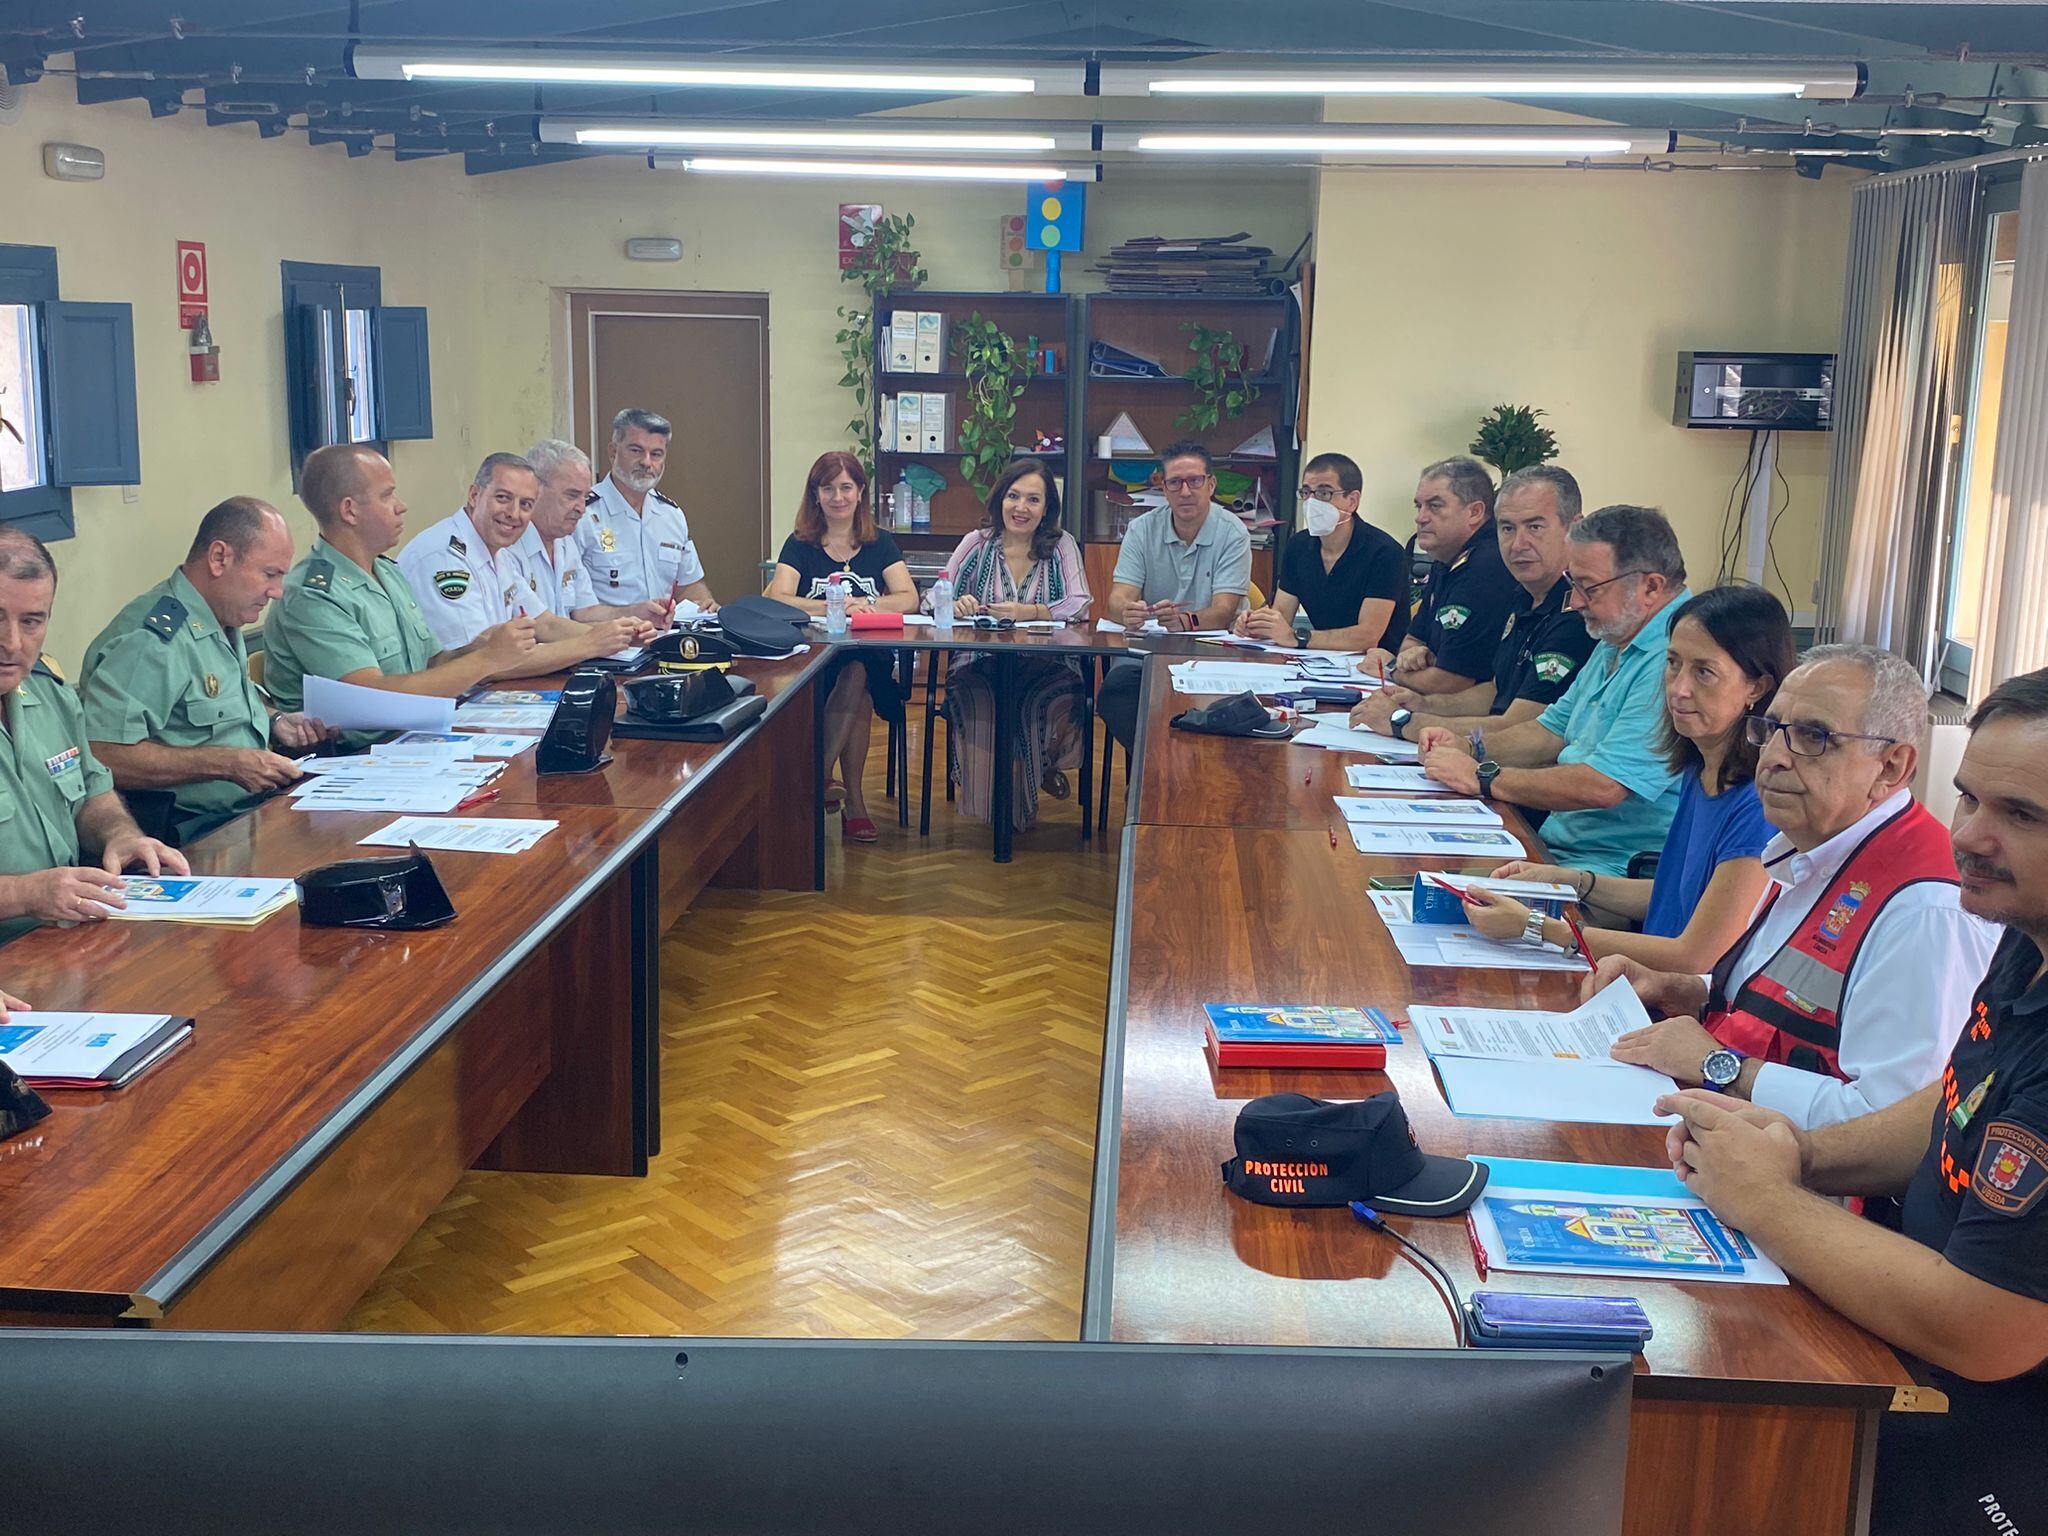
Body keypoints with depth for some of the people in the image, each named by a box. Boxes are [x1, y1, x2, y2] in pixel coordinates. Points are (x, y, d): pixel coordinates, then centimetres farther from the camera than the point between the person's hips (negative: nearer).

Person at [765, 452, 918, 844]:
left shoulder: (880, 545, 15)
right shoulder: (799, 546, 11)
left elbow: (909, 600, 1)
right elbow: (777, 601, -6)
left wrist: (860, 605, -15)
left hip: (872, 659, 1)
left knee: (856, 676, -35)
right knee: (855, 683, -35)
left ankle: (817, 780, -25)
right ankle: (852, 799, -28)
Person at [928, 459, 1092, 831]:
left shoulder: (1061, 545, 6)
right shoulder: (979, 542, 8)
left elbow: (1079, 604, -8)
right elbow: (931, 601, 3)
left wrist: (1028, 612, -25)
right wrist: (955, 604, -22)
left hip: (1047, 664, 0)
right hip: (981, 663, 0)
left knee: (1061, 700, -32)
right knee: (978, 700, -33)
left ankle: (1045, 765, 8)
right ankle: (990, 798, -7)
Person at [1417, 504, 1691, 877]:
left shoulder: (1672, 662, -21)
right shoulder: (1617, 643, 16)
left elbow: (1602, 787, -26)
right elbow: (1553, 731, 25)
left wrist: (1482, 777, -14)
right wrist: (1469, 746, 6)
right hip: (1555, 842, 10)